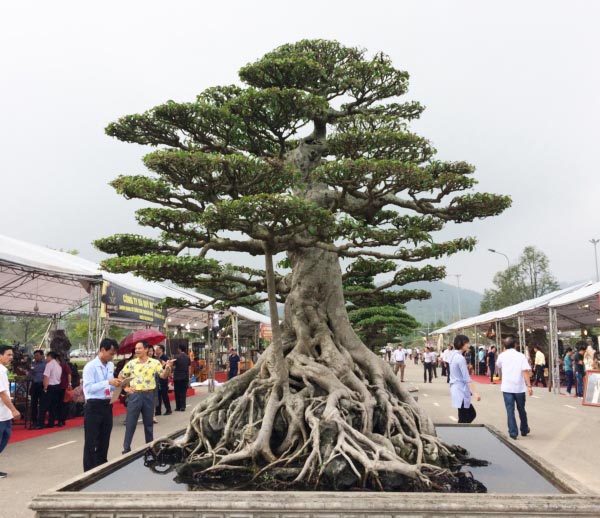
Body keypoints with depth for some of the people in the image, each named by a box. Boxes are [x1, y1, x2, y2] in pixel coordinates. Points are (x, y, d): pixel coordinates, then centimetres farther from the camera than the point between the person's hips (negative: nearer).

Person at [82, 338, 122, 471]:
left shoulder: (111, 366, 10)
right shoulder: (90, 366, -14)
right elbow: (88, 387, -22)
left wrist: (116, 384, -2)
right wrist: (108, 382, -27)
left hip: (107, 406, 7)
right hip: (93, 407, -7)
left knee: (104, 440, 16)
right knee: (91, 442, 2)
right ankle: (89, 472, 11)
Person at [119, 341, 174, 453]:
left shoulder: (155, 362, -1)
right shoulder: (131, 363, 0)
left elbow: (163, 375, -6)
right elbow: (120, 376, 11)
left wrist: (168, 368, -25)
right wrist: (125, 387, 1)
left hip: (149, 395, 1)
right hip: (134, 395, 0)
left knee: (149, 422, 12)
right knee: (130, 423, 2)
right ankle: (126, 448, 10)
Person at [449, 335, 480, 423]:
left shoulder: (453, 356, 11)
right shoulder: (460, 358, -18)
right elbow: (467, 378, -21)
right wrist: (474, 393, -23)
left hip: (456, 389, 10)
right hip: (461, 392, -10)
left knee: (472, 414, 16)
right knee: (464, 420, -4)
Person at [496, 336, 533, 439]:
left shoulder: (502, 356, 2)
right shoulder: (521, 356, -3)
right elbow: (525, 371, -14)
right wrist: (529, 386, -16)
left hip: (507, 388, 0)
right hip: (519, 387, 0)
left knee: (510, 411, 2)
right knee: (521, 410, 17)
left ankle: (513, 433, -2)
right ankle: (524, 430, 31)